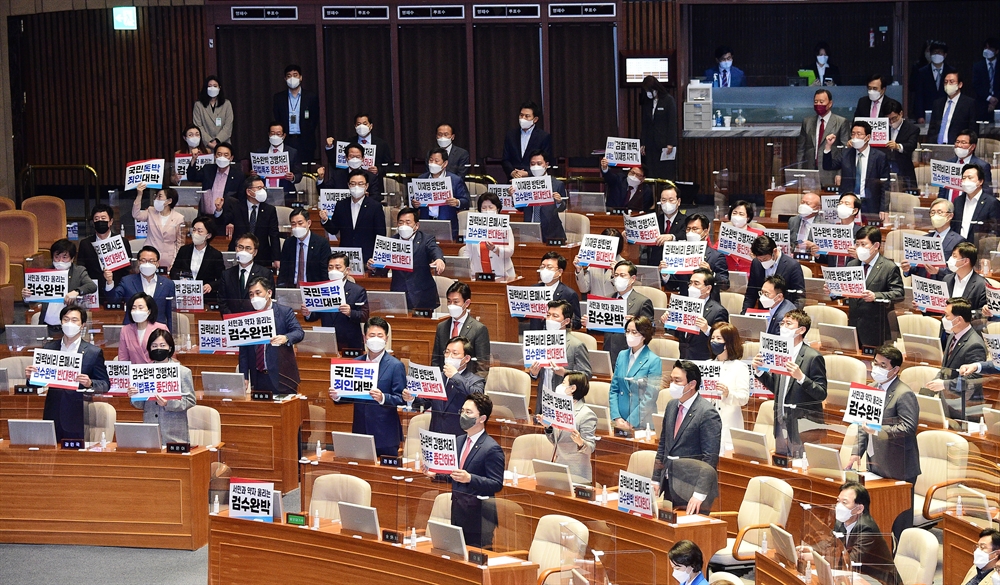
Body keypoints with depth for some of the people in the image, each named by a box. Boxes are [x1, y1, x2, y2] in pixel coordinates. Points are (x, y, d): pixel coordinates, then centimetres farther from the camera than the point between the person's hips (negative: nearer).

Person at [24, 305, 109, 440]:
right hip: (52, 416, 3)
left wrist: (89, 383, -19)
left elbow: (105, 385, 0)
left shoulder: (94, 352, 1)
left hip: (77, 418, -3)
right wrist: (30, 376, -7)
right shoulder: (48, 348, 10)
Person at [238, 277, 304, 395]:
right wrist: (244, 378, 3)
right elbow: (243, 352, 10)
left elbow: (299, 332, -12)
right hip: (258, 378, 3)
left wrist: (286, 338, -35)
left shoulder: (285, 312, 1)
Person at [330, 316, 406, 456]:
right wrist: (337, 396, -5)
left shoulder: (396, 366, -4)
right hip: (360, 431, 4)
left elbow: (401, 399, -9)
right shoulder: (355, 363, 11)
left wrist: (383, 398, -27)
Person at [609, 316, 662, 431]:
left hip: (641, 424, -4)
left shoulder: (654, 361, -8)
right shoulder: (622, 356, 8)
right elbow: (614, 389, 8)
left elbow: (649, 397, -12)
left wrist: (630, 422, -14)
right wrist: (616, 418, -4)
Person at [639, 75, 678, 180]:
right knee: (652, 175, 0)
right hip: (651, 144, 5)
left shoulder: (669, 100, -3)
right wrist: (642, 144, 9)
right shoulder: (647, 102, 13)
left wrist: (670, 144, -12)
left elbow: (673, 123, -7)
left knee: (667, 175, -6)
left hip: (665, 143, -5)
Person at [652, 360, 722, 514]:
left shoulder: (707, 413, -15)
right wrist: (656, 479, 13)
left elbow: (710, 459, -17)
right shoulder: (671, 406, 10)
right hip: (669, 485, 7)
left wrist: (700, 494, -21)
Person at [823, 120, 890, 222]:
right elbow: (828, 166, 1)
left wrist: (884, 210, -7)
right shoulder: (844, 155, 10)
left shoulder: (879, 157, 1)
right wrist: (828, 146, -13)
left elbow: (885, 186, -1)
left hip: (870, 207, -2)